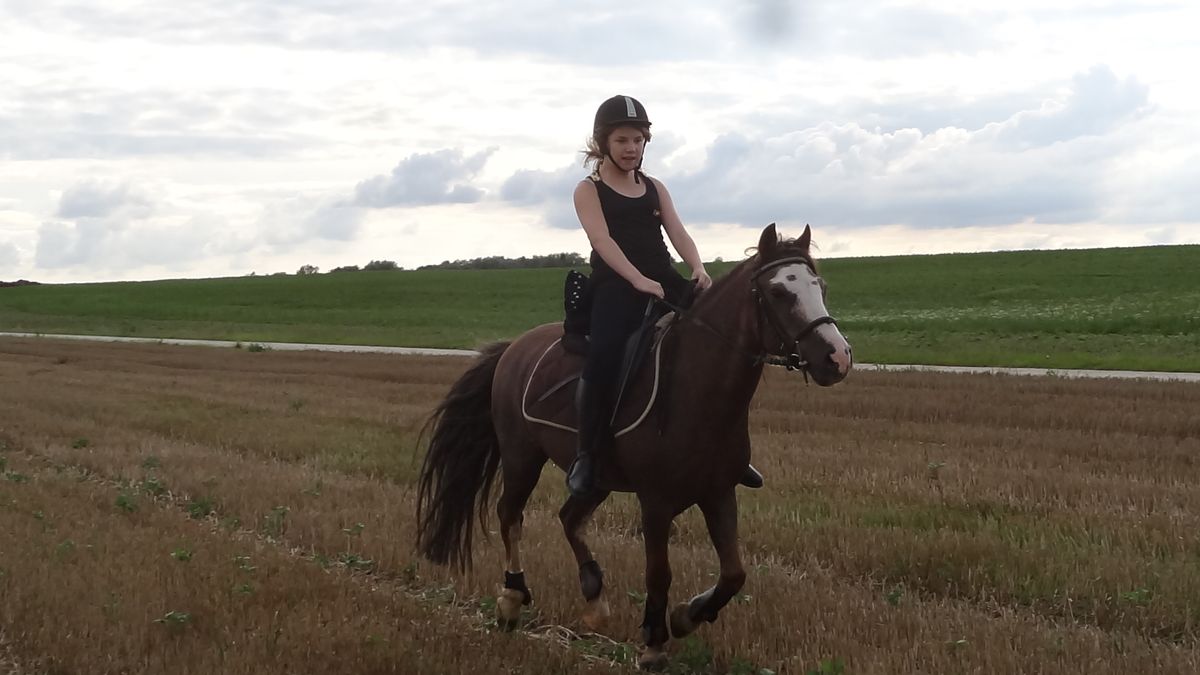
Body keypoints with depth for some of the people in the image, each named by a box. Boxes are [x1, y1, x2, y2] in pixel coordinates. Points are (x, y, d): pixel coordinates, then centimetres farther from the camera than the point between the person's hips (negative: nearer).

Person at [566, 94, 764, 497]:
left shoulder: (654, 188, 20)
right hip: (615, 285, -5)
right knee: (605, 354, -33)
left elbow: (677, 233, 8)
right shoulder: (588, 190, 6)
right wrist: (638, 280, -25)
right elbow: (602, 240, -9)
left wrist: (698, 269, -14)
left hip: (664, 280, 5)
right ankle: (587, 454, -22)